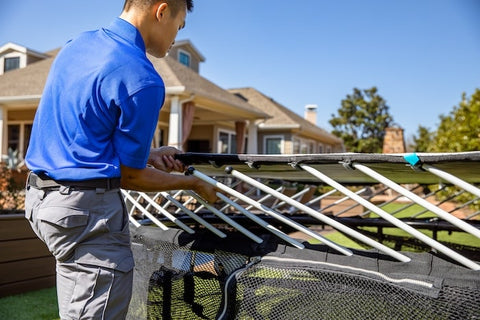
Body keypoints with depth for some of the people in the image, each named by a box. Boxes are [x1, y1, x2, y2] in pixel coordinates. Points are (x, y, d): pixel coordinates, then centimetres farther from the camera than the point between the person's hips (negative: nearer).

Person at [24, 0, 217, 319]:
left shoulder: (76, 44, 8)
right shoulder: (143, 80, -19)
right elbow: (131, 177, -11)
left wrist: (146, 153, 14)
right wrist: (194, 183, 4)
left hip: (39, 195, 10)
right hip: (85, 208, -9)